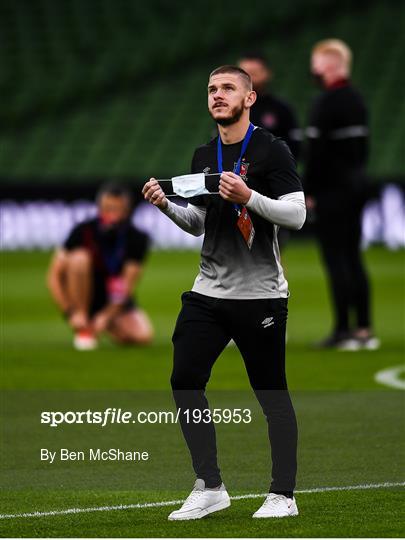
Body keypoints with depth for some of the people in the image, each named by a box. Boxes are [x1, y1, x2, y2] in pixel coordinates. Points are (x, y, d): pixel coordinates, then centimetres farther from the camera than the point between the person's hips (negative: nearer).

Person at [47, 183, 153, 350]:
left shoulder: (137, 239, -13)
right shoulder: (84, 231, -15)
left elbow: (126, 286, -17)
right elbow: (54, 276, -16)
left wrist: (105, 316, -30)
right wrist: (71, 312, -27)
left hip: (114, 303, 2)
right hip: (83, 299, -2)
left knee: (143, 335, -25)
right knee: (79, 258, -30)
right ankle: (82, 328, -19)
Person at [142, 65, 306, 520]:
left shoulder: (271, 150, -6)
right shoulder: (203, 156, 14)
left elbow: (296, 214, -13)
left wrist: (249, 197, -26)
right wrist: (165, 205, 4)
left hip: (260, 295, -6)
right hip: (208, 292, 6)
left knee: (272, 395, -1)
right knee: (185, 382, -2)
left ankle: (283, 495, 9)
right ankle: (209, 487, 8)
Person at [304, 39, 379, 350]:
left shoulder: (326, 102, -16)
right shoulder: (357, 99, 11)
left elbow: (317, 151, -18)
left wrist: (308, 192, -11)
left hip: (332, 189, -9)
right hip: (357, 184, 9)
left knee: (336, 257, -5)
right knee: (352, 257, 11)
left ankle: (343, 329, -6)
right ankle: (363, 329, 10)